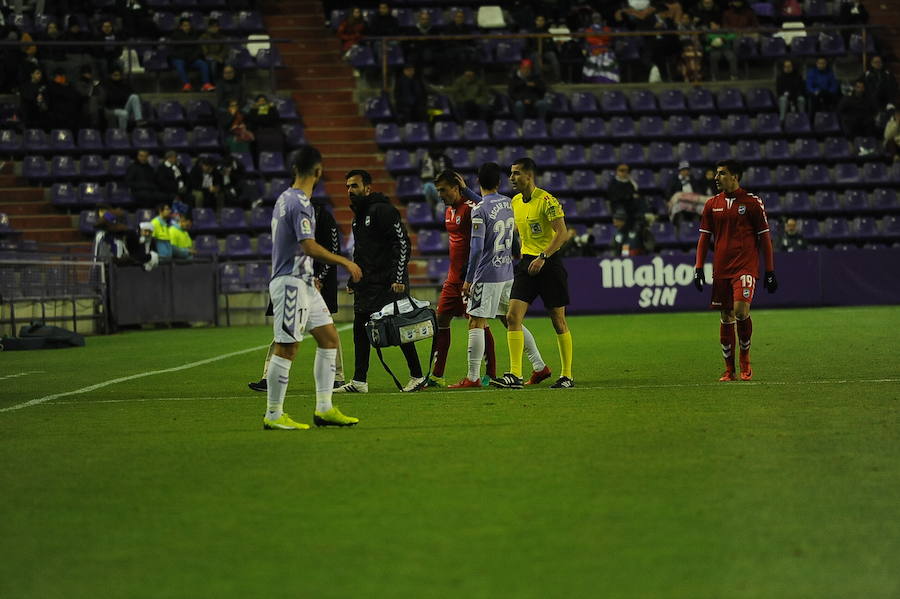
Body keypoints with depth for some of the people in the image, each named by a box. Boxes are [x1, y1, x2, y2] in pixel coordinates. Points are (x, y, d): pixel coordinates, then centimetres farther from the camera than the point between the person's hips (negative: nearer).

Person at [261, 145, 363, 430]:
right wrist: (345, 262, -15)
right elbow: (309, 247, -24)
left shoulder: (285, 198, 13)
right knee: (286, 348, -6)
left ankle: (324, 408, 11)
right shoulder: (300, 204, -17)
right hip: (291, 283, -10)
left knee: (329, 337, 10)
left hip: (302, 283, 10)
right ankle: (273, 415, -1)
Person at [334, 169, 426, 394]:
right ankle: (359, 381, 8)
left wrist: (398, 279, -20)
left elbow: (402, 243, -16)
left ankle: (417, 376, 4)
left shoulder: (382, 210, -11)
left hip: (388, 284, -9)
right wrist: (354, 281, 19)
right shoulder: (358, 216, 17)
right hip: (365, 286, 9)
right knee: (360, 329, 5)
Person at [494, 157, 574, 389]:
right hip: (526, 263, 7)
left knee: (558, 321, 2)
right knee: (513, 317, -8)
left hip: (549, 263, -7)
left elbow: (562, 233, -19)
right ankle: (515, 375, -11)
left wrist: (542, 257, -24)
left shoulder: (547, 201, -13)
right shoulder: (515, 202, 9)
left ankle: (567, 376, 12)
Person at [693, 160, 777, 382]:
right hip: (721, 268, 4)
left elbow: (764, 237, 2)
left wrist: (770, 271, 0)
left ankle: (745, 359, 1)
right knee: (726, 317, 4)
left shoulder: (752, 202, -1)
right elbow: (704, 237, 14)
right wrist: (698, 267, 4)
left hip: (746, 266, -4)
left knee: (741, 310, -19)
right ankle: (729, 369, 11)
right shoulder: (712, 204, 10)